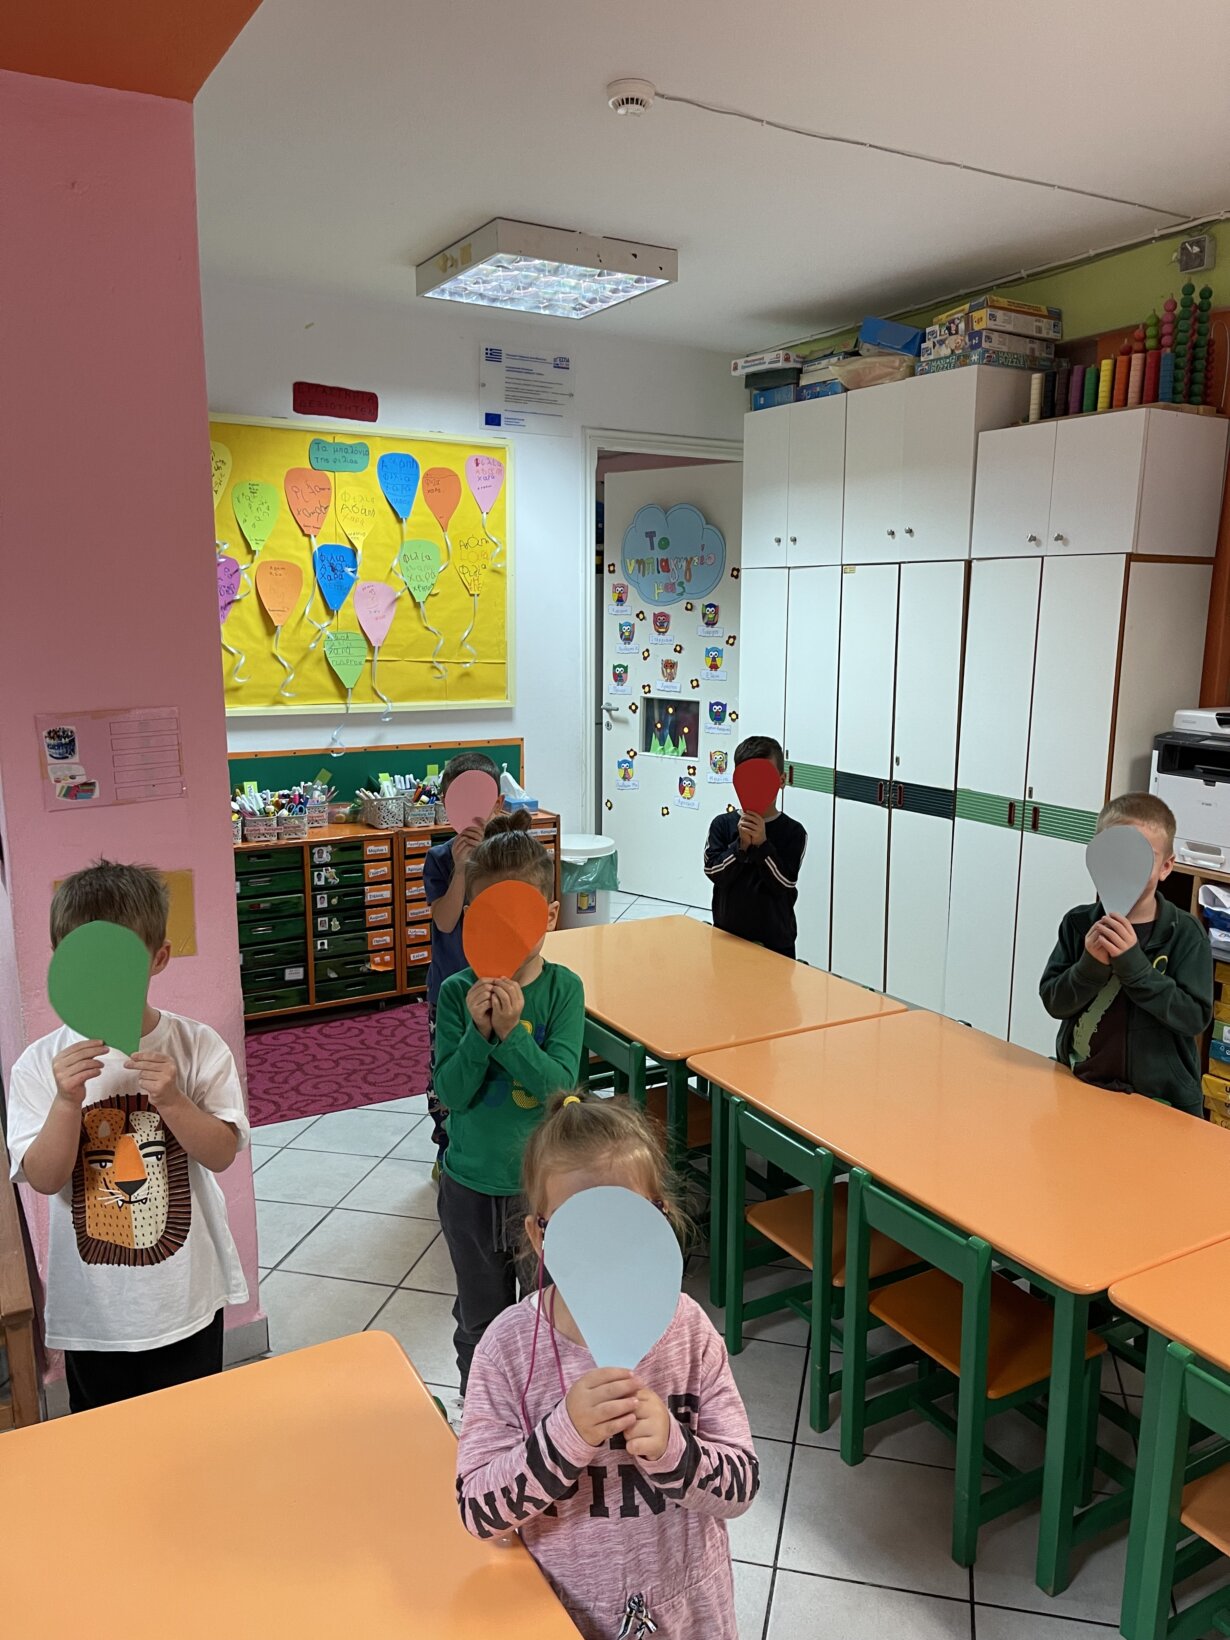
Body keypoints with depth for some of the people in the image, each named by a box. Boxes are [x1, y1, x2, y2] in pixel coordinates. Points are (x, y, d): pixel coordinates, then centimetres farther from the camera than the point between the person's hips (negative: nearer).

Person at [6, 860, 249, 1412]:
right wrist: (67, 1101, -28)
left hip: (187, 1298, 0)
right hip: (93, 1305, 1)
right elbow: (44, 1178, -12)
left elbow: (221, 1154, -12)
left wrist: (170, 1099, -27)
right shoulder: (41, 1065, -9)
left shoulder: (197, 1046, -11)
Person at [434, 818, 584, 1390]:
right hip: (471, 1187, 1)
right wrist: (478, 1031, -30)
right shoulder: (458, 992, -11)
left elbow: (559, 1084, -20)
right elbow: (451, 1093, -16)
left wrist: (510, 1031, -32)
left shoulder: (563, 988, -12)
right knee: (481, 1321, 21)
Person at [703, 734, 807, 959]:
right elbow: (714, 871, -9)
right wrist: (741, 845, -22)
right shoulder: (723, 824, -1)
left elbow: (784, 883, -13)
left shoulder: (793, 831, -6)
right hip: (727, 935, 1)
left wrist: (762, 844, -22)